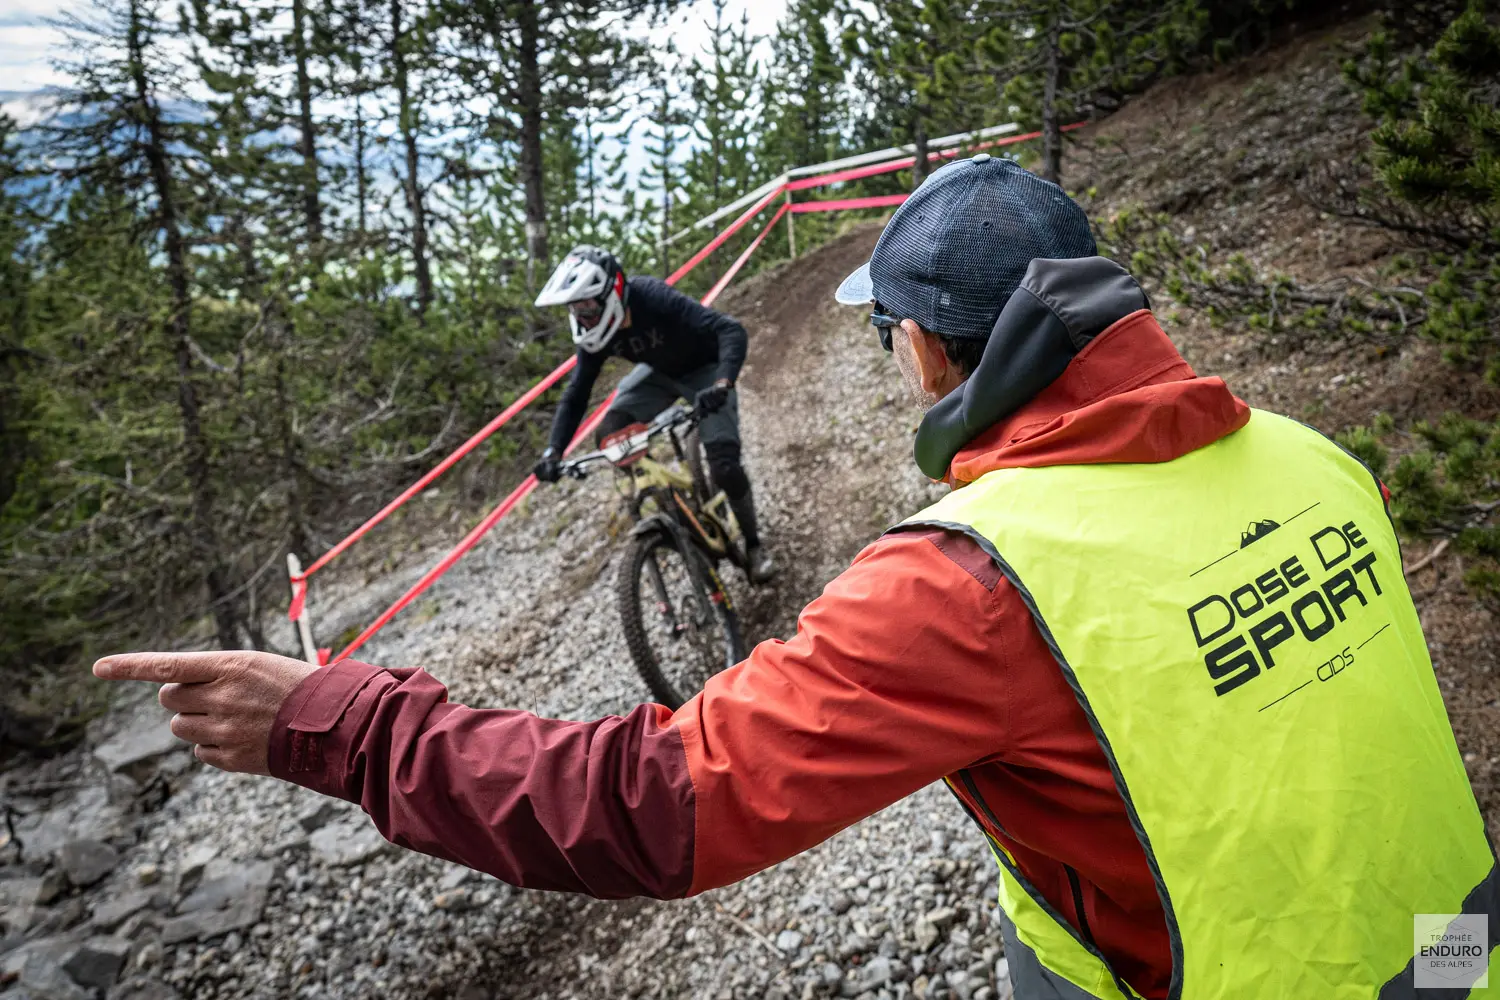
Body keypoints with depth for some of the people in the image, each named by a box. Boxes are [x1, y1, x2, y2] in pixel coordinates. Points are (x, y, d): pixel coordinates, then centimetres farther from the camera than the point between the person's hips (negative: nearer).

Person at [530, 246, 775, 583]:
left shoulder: (655, 298, -37)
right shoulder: (593, 332, -20)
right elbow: (575, 396, -11)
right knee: (610, 433, -18)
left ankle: (753, 543, 7)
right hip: (659, 371, 5)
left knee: (724, 465, -18)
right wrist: (553, 452, -24)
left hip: (704, 369, -5)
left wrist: (723, 383, -60)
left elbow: (731, 330, -43)